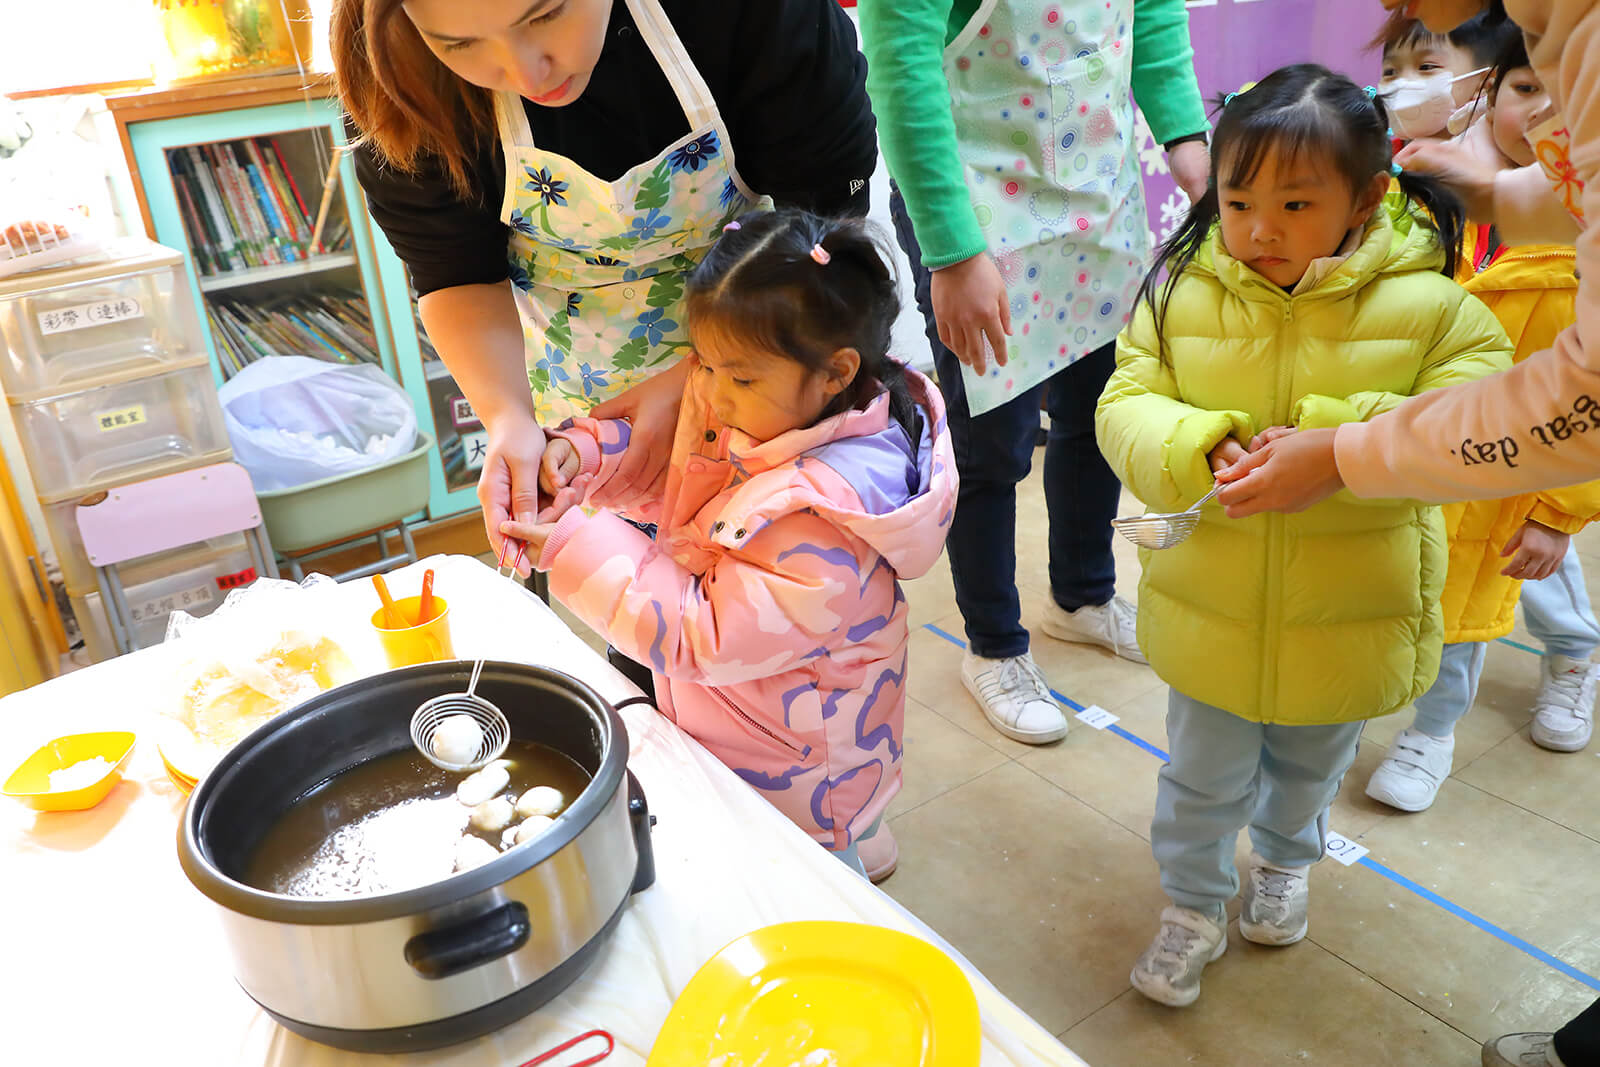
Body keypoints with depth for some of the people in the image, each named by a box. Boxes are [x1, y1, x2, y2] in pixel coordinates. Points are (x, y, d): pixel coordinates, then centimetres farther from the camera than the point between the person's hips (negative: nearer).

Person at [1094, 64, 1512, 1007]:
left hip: (1350, 617, 1)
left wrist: (1340, 441, -35)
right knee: (1204, 773, 17)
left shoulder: (1429, 307, -15)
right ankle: (1194, 906, 43)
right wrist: (1198, 447, -34)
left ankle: (1285, 860, 60)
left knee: (1313, 762, 28)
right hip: (1212, 605, 0)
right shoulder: (1182, 293, -11)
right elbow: (1126, 409, -12)